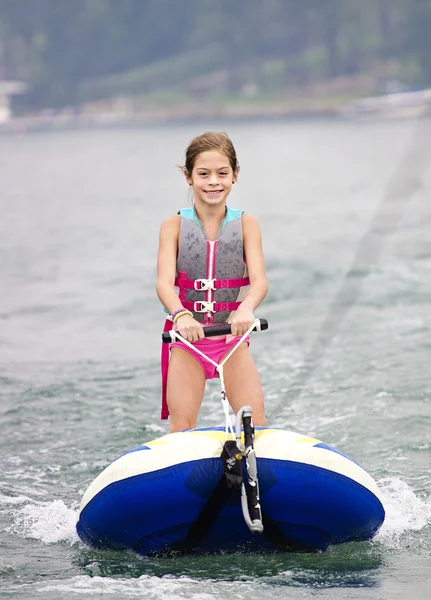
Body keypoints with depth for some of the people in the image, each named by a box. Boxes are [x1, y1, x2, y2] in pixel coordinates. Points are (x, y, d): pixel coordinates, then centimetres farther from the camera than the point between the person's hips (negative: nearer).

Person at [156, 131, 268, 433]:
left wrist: (246, 309, -39)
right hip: (187, 337, 0)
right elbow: (164, 282, -17)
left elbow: (259, 280, -15)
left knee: (256, 421, -11)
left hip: (232, 336, 1)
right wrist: (180, 315, -39)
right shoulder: (174, 226, -3)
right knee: (182, 428, -10)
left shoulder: (246, 224, -1)